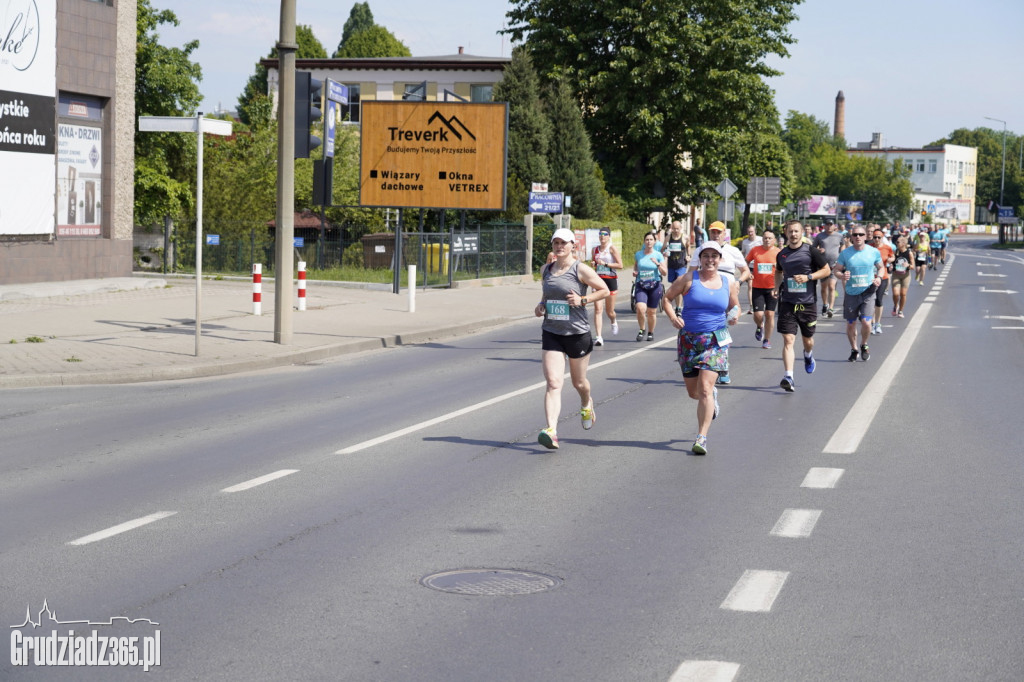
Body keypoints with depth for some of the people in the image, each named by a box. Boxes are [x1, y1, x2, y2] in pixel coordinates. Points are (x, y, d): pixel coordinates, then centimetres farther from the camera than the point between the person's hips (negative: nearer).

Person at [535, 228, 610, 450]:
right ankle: (551, 431, -21)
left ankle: (586, 405, 50)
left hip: (578, 333, -3)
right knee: (553, 384, -11)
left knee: (578, 382, 15)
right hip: (551, 333, 3)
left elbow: (604, 290, -3)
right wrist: (540, 305, 5)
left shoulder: (581, 269, -8)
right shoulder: (546, 270, 7)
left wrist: (583, 300, -16)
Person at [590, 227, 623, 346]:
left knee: (610, 311, 8)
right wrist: (593, 264, 0)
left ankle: (613, 322, 46)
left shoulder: (612, 248, -5)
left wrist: (605, 263, -17)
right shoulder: (596, 249, 9)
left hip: (611, 279, -3)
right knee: (598, 309, -11)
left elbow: (620, 265, -10)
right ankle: (598, 337, -14)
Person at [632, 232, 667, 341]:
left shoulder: (658, 255, -1)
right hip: (641, 286, 1)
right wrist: (634, 272, 2)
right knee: (640, 308, -20)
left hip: (655, 286, -1)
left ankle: (650, 332, 28)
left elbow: (665, 272, -2)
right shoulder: (638, 254, 5)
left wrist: (658, 264, -18)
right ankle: (642, 329, 3)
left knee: (651, 312, 6)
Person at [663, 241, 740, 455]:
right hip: (689, 340, 1)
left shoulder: (728, 282, 4)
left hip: (716, 341, -1)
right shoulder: (689, 279, -2)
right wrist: (672, 317, -14)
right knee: (693, 392, 11)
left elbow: (735, 306, 17)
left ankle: (702, 437, -11)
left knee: (705, 388, -15)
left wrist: (735, 316, -6)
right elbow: (666, 297, 4)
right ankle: (712, 396, 48)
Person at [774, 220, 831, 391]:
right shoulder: (781, 254, 7)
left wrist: (808, 277, -14)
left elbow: (827, 270, -1)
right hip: (788, 303, 1)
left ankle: (808, 355, 51)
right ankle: (788, 377, -17)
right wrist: (777, 286, 10)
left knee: (808, 340, 14)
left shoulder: (811, 251, -5)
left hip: (808, 303, -1)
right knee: (788, 340, -11)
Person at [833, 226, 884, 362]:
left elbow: (881, 267, 14)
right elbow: (837, 270, 4)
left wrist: (879, 277, -7)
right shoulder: (845, 253, -3)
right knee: (851, 324, 7)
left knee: (866, 322, -14)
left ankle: (864, 345, 16)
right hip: (851, 293, 1)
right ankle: (854, 349, 30)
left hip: (867, 292, -1)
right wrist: (842, 276, -19)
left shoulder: (874, 252, -1)